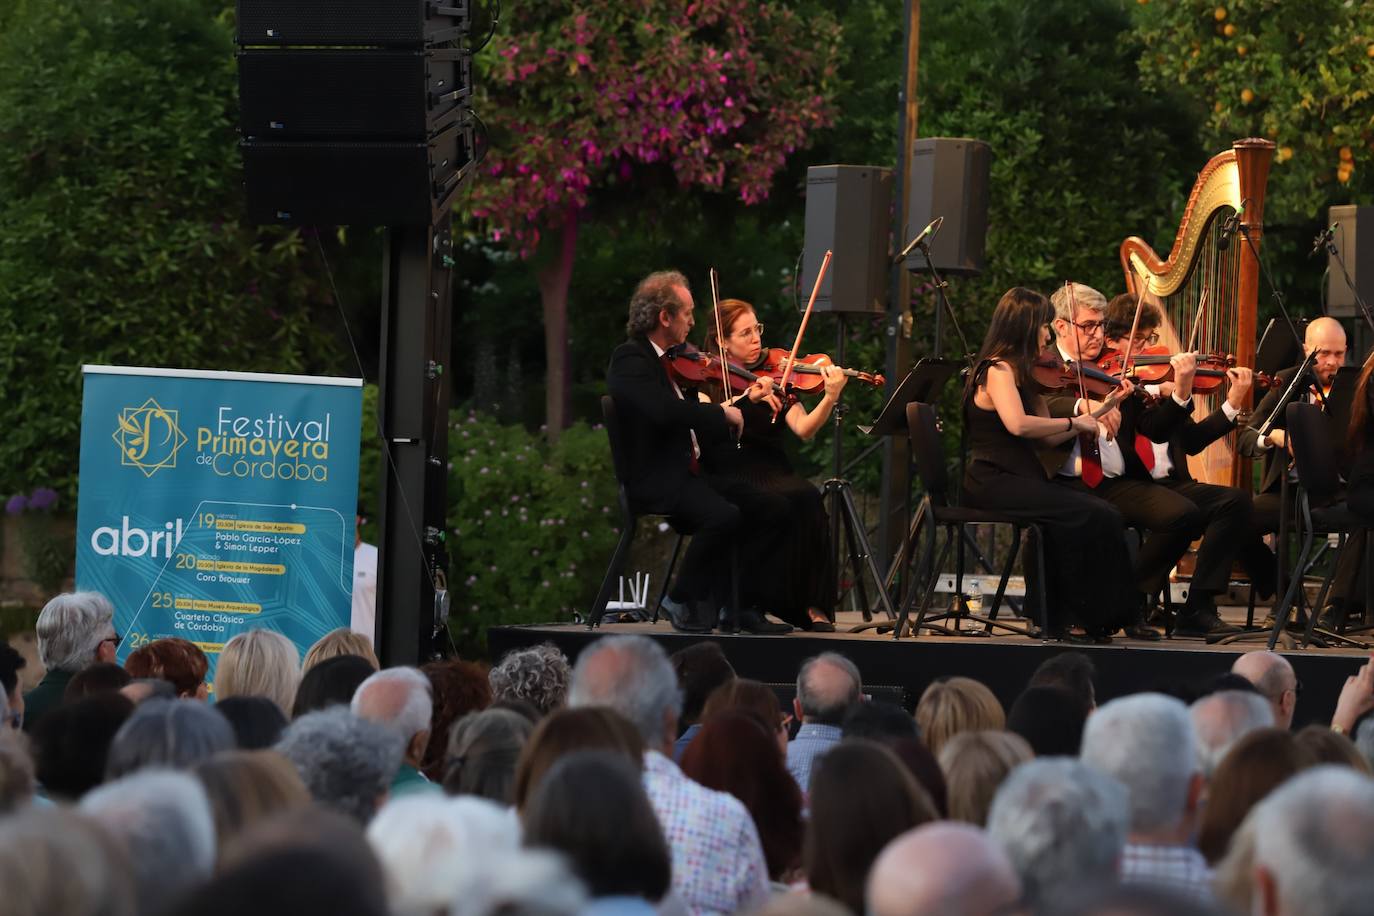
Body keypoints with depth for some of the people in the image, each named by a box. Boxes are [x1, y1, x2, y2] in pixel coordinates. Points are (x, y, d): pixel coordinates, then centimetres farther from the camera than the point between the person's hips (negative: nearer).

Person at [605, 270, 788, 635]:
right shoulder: (630, 359, -10)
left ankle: (738, 604, 0)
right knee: (723, 515, -32)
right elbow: (664, 411, -28)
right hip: (654, 481, -10)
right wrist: (722, 412, -17)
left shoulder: (671, 362, 20)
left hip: (691, 473, 10)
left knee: (772, 508, -3)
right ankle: (684, 601, -13)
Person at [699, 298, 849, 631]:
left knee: (806, 498, -31)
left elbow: (804, 429, -2)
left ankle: (813, 604, -24)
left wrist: (830, 397, -19)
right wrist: (747, 398, -24)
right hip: (730, 479, -3)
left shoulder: (773, 376, 13)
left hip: (773, 473, 3)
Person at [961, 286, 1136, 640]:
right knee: (1094, 516, -21)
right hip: (993, 482, -8)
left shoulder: (1022, 375, 19)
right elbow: (1017, 424, -26)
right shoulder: (998, 370, -8)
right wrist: (1073, 422, -16)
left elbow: (1049, 437, 15)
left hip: (1021, 478, 8)